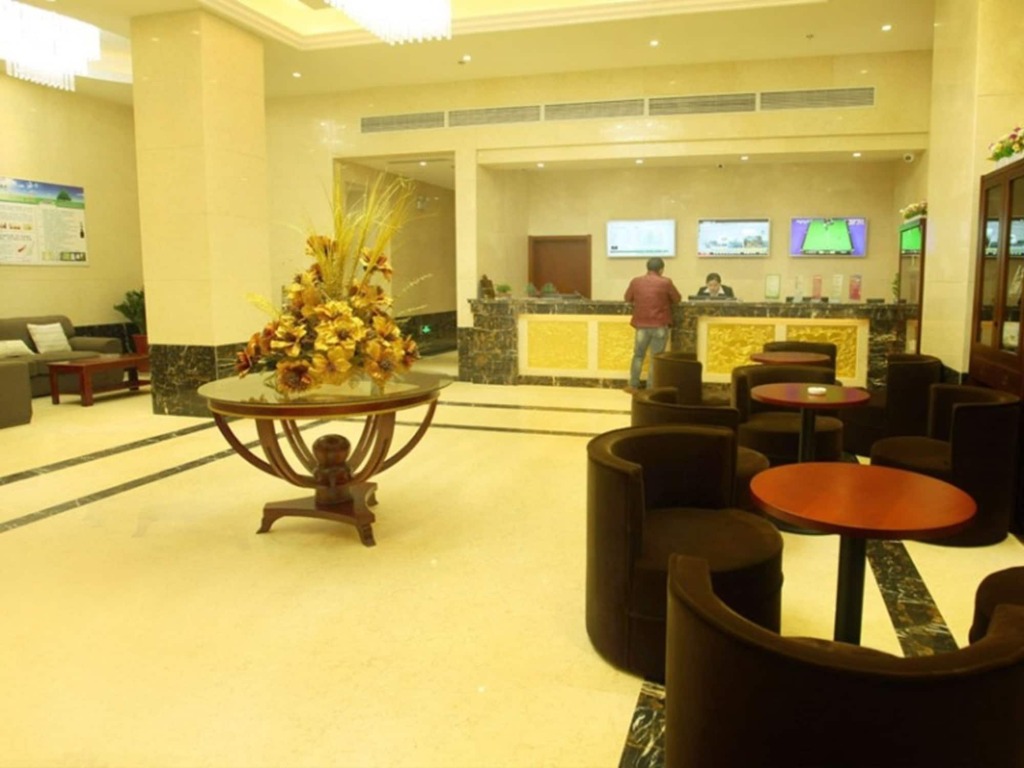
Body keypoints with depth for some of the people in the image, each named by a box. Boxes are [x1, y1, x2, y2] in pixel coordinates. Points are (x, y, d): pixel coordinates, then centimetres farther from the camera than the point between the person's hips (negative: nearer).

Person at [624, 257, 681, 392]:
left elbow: (628, 298, 13)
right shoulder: (666, 282, -6)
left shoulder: (635, 281, 0)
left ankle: (633, 385, 16)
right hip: (660, 325, -2)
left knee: (638, 355, 15)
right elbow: (677, 299, 5)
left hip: (641, 325, 2)